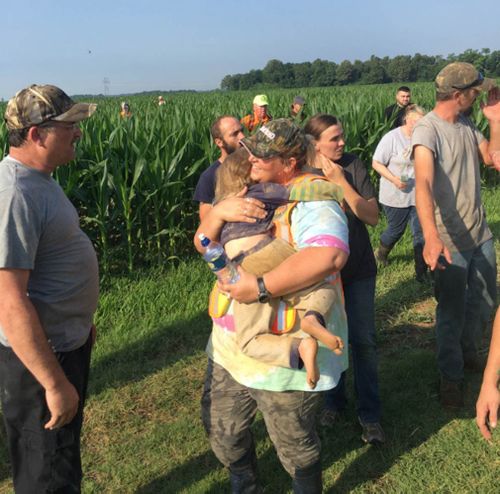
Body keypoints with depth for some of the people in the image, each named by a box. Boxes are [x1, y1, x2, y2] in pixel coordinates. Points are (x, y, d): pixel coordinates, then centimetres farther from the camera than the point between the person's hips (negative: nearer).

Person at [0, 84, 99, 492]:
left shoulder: (37, 179, 5)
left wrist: (82, 319, 22)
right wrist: (55, 383, -26)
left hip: (66, 342, 10)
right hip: (37, 355, -9)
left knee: (65, 450, 27)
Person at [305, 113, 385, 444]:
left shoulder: (353, 166, -9)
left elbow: (372, 216, -15)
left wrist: (340, 181, -21)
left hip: (358, 269, 0)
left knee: (364, 340, 2)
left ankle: (370, 412, 17)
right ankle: (334, 400, 35)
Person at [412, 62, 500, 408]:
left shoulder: (466, 123, 5)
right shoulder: (427, 130, -22)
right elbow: (423, 184, -36)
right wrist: (431, 238, -50)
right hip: (451, 238, -8)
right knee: (452, 310, 6)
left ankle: (468, 351, 46)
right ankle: (451, 375, 25)